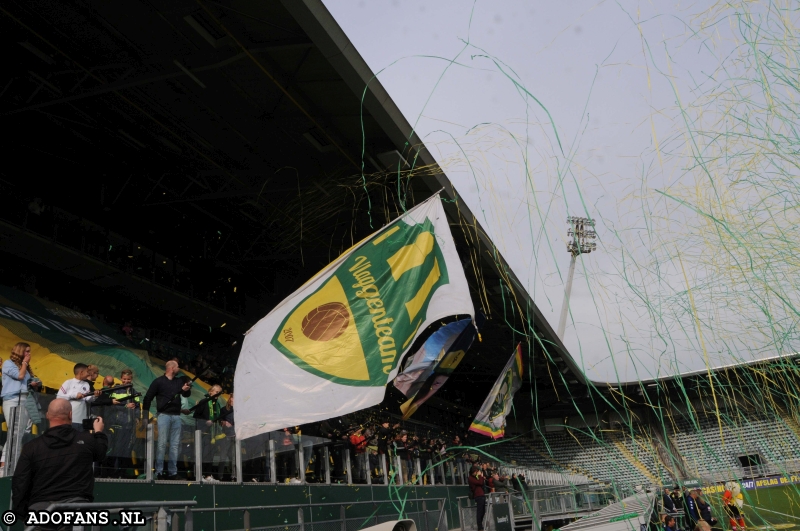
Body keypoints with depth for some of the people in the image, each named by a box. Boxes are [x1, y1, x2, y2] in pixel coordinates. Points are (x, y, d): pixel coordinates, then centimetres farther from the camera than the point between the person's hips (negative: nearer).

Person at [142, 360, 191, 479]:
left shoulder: (179, 381, 15)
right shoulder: (158, 381, 0)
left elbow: (187, 394, 11)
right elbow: (148, 397, -1)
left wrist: (186, 389, -12)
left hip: (176, 416, 5)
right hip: (163, 415, -5)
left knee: (175, 445, 4)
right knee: (162, 444, -8)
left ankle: (173, 472, 8)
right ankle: (158, 472, -4)